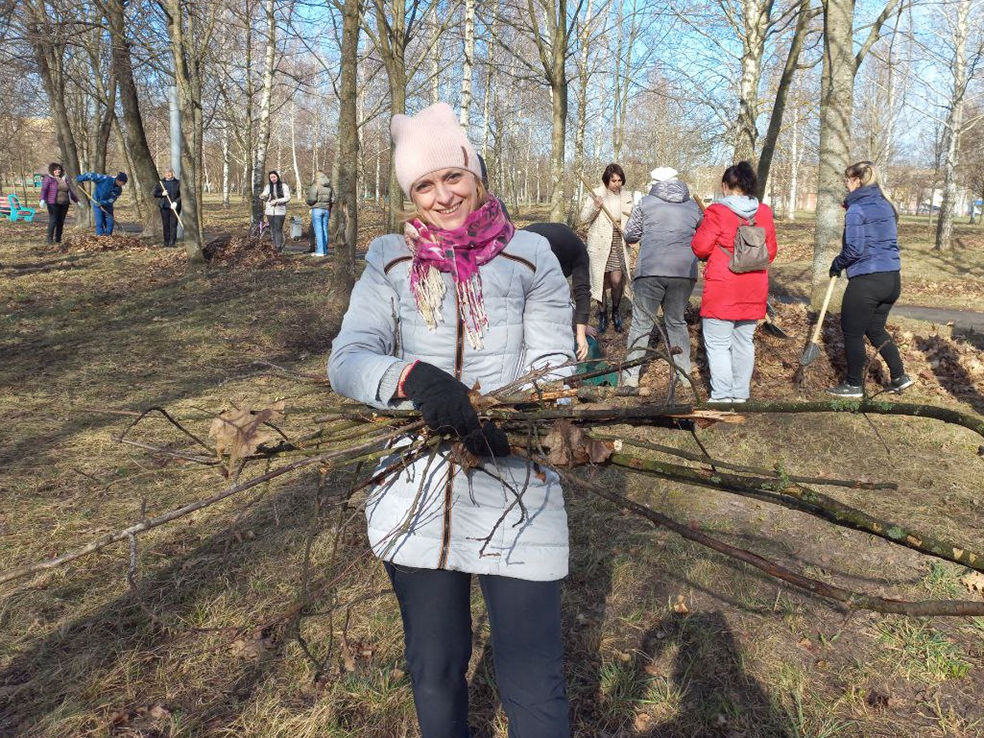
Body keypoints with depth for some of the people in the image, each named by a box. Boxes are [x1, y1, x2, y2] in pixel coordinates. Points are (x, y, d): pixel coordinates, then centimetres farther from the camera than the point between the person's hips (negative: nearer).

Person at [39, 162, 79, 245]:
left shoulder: (65, 179, 17)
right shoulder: (48, 178, 0)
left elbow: (70, 191, 24)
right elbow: (44, 189, -10)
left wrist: (77, 200, 24)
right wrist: (42, 199, -25)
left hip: (64, 204, 5)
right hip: (53, 203, -5)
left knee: (61, 222, 4)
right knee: (53, 221, -10)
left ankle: (58, 239, 11)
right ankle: (50, 239, -7)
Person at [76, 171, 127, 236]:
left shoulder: (119, 190, -8)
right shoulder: (106, 179, -23)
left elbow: (112, 199, -12)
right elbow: (91, 175, -21)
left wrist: (103, 203, -27)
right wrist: (78, 179, -18)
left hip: (107, 206, 4)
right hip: (97, 203, -4)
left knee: (110, 222, 1)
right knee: (99, 223, -8)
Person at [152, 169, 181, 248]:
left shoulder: (178, 182, 4)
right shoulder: (160, 183, 11)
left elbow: (181, 195, -2)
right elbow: (155, 194, 11)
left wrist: (176, 202, -15)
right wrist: (162, 194, -9)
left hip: (174, 206, -2)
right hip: (164, 207, 2)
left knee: (173, 224, -6)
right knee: (165, 224, 3)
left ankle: (172, 241, -3)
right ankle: (166, 242, 8)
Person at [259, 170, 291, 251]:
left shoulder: (283, 185, -2)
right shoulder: (268, 186, 8)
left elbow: (287, 198, -7)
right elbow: (265, 198, 5)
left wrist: (277, 201, -18)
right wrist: (262, 196, -19)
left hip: (280, 211, -4)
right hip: (270, 210, 4)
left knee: (278, 229, -8)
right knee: (272, 229, 6)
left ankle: (278, 246, -3)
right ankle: (275, 245, 13)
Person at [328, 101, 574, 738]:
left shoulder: (530, 256, 0)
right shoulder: (390, 262, 3)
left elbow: (552, 369, -3)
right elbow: (347, 361, -9)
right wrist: (413, 376, -31)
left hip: (516, 488, -2)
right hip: (416, 491, 2)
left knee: (534, 687, 2)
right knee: (434, 672, 21)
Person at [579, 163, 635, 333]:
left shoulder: (627, 196, 7)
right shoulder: (596, 194, -2)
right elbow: (584, 218, -3)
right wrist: (595, 206, -20)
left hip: (619, 244, 1)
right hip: (600, 244, -1)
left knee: (617, 281, -8)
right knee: (600, 280, 4)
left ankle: (616, 311, 18)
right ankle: (602, 314, 22)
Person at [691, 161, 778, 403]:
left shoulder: (717, 212, -12)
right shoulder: (764, 213, 4)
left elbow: (700, 247, -11)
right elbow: (771, 251, 9)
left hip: (722, 291, -6)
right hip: (753, 292, 6)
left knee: (717, 343, 1)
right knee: (744, 342, 15)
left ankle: (722, 396, -1)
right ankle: (740, 394, 22)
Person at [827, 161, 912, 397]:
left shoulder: (856, 210, -13)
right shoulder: (886, 206, 11)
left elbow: (854, 250, -17)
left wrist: (837, 264, 0)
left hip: (866, 281, -8)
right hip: (892, 279, 8)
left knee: (852, 333, 7)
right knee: (875, 329, 22)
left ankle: (854, 385, 15)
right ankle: (899, 376, 21)